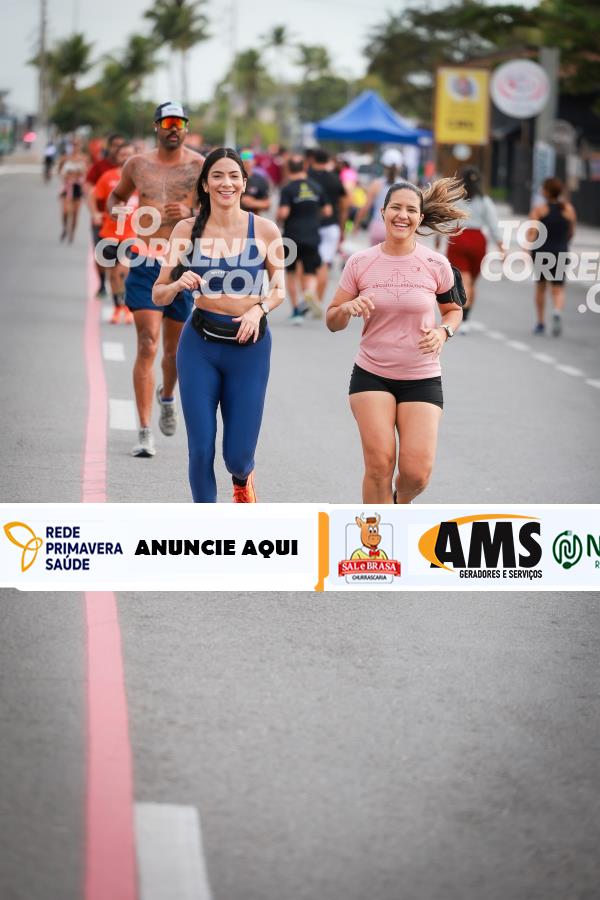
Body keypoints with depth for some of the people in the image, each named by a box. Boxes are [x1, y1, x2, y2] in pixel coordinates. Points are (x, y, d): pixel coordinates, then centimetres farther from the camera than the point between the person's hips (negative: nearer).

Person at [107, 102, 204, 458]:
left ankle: (167, 396, 48)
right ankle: (145, 432, -11)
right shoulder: (138, 165, 6)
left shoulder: (199, 166, 0)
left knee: (175, 349, 14)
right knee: (147, 346, -11)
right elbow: (117, 194, 24)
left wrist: (191, 214, -18)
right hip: (145, 264, 0)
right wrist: (115, 208, 1)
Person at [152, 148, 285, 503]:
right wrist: (178, 284, -18)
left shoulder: (265, 230, -2)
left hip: (250, 345, 0)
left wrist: (259, 308, -11)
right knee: (201, 449, -3)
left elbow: (279, 290, 10)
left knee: (238, 454, 1)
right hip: (200, 344, 0)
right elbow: (159, 295, 4)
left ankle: (243, 478, 39)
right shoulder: (187, 230, -1)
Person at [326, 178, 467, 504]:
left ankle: (401, 502, 28)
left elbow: (453, 310, 14)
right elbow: (332, 322, 5)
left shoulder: (436, 265, -3)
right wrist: (348, 308, -18)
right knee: (379, 465, -12)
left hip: (422, 378, 0)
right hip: (371, 375, 0)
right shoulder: (360, 263, -2)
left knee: (417, 471, -9)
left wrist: (443, 331, -8)